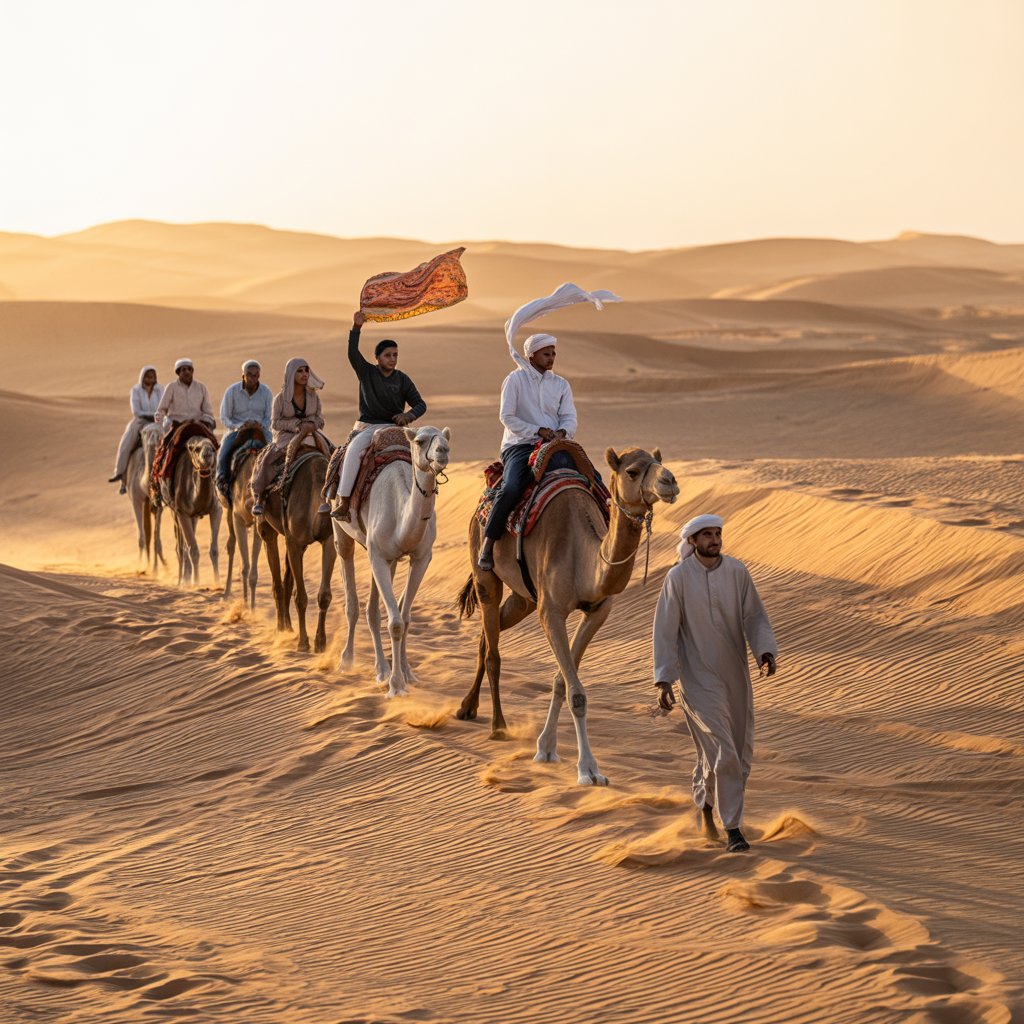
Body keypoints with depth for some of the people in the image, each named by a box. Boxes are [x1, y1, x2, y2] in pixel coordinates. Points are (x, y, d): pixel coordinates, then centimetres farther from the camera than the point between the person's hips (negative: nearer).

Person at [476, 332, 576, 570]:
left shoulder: (561, 385, 15)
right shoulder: (516, 379, 2)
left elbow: (570, 419, 6)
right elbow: (507, 416, -5)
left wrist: (561, 432, -17)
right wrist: (538, 431, -15)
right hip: (519, 445, -4)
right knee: (511, 488, -32)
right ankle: (487, 546, -22)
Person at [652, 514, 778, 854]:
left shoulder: (736, 571, -1)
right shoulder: (678, 578, -10)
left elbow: (755, 616, 2)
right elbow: (665, 631, -7)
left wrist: (765, 652, -16)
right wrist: (663, 681, -11)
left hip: (735, 674, 4)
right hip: (699, 679, -4)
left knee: (741, 755, 12)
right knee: (722, 754, -12)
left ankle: (706, 802, 38)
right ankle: (733, 828, -2)